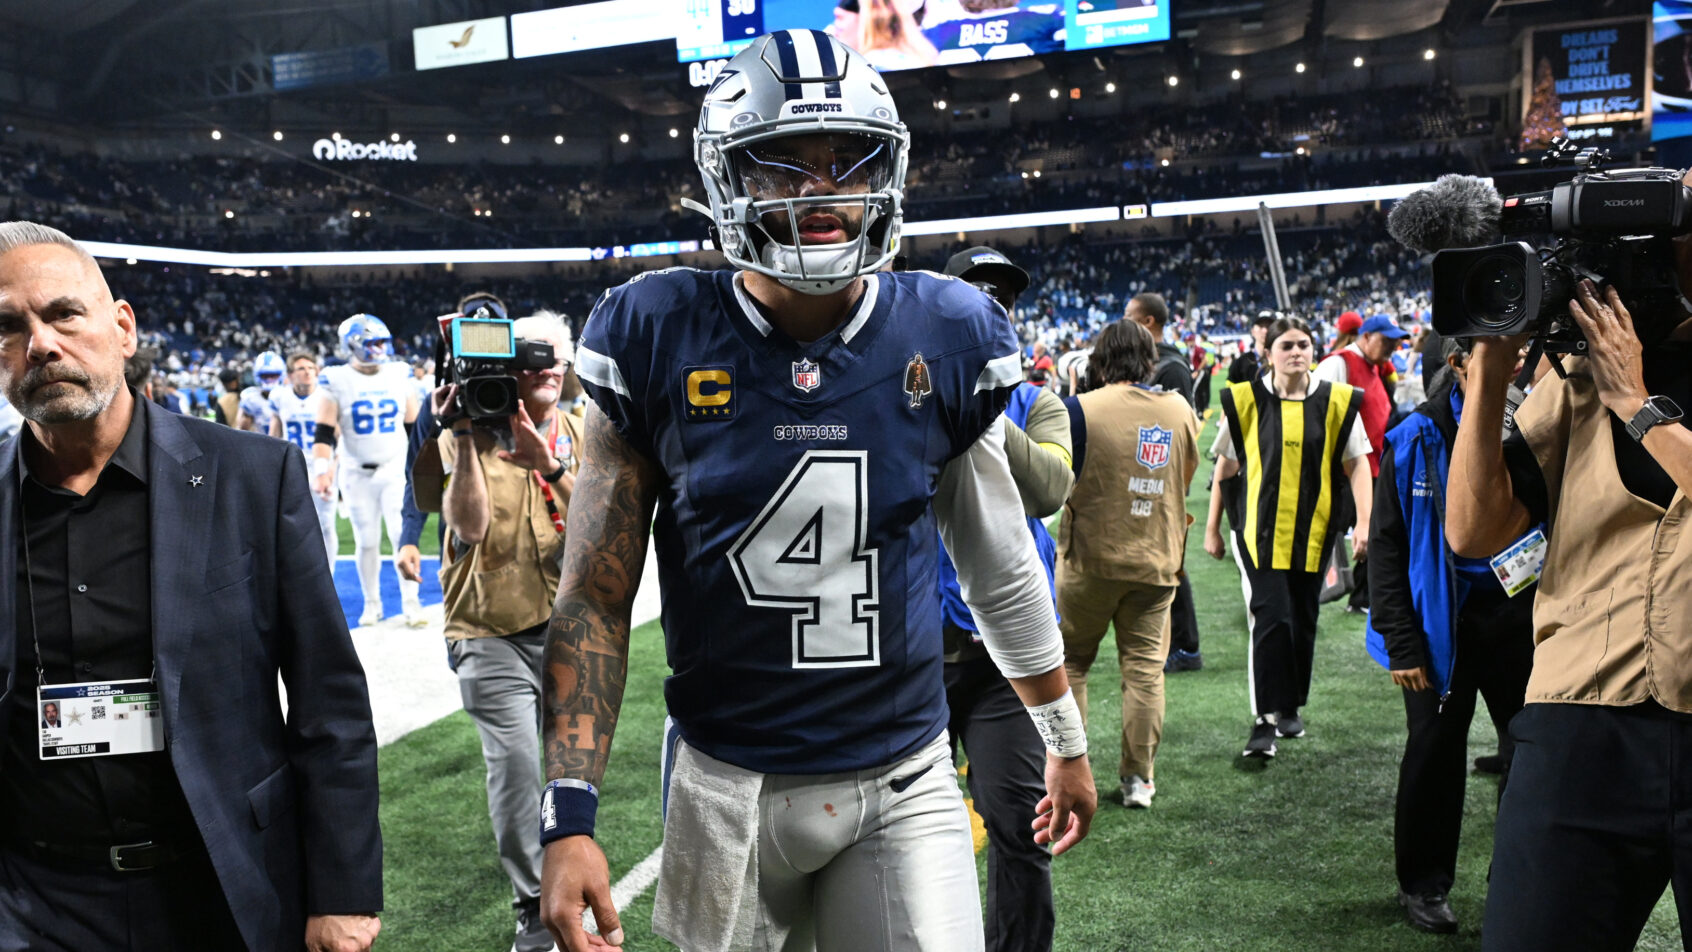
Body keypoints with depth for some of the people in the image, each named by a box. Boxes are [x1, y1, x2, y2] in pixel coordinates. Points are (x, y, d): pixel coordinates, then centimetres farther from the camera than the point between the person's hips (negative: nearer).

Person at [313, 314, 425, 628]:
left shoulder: (398, 375, 3)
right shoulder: (337, 381, -4)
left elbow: (414, 426, 10)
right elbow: (324, 432, -7)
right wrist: (322, 469, -19)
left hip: (396, 469, 1)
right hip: (356, 474, -1)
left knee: (403, 535, -7)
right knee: (366, 541, 7)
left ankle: (411, 602, 2)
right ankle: (372, 603, 20)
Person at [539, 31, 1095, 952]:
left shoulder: (946, 340, -5)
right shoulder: (658, 341, -10)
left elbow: (1001, 567, 7)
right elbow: (595, 597, -5)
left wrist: (1065, 738, 16)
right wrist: (568, 815, -11)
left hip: (906, 781, 1)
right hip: (727, 786, 0)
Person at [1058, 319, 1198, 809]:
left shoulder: (1081, 409, -13)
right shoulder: (1181, 411, 2)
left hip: (1091, 558, -3)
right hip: (1157, 561, 3)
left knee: (1069, 662, 11)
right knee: (1144, 667, 9)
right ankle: (1139, 776, 13)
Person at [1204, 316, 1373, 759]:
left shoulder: (1336, 400, -1)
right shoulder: (1245, 400, -2)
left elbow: (1357, 463, 4)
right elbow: (1226, 466, 5)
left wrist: (1363, 523, -6)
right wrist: (1212, 527, 7)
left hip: (1312, 532, 2)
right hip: (1261, 531, -2)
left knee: (1303, 622, 12)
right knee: (1270, 619, -10)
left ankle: (1291, 708, 30)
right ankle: (1265, 720, -3)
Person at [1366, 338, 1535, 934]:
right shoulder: (1416, 442, -4)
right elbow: (1387, 545, -3)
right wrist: (1401, 643, -8)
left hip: (1519, 615, 2)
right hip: (1443, 623, -2)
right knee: (1435, 755, 8)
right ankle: (1423, 884, 24)